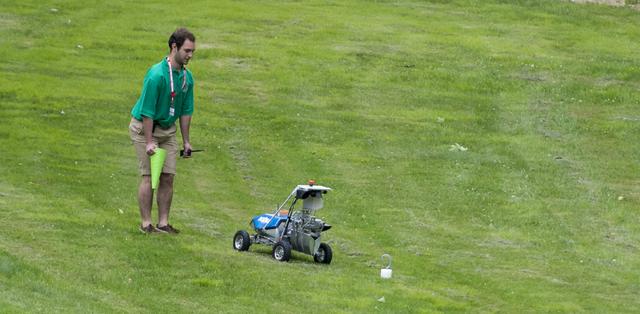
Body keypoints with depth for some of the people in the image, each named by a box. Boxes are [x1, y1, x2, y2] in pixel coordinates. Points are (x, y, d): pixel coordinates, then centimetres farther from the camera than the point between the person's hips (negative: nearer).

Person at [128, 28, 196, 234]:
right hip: (144, 127, -7)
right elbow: (147, 111, -23)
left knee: (168, 177, 2)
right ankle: (146, 223, -1)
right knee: (150, 175, -7)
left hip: (168, 129, 7)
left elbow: (185, 111, 8)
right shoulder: (157, 75, -25)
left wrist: (186, 141, 8)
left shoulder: (186, 77, -1)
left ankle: (163, 223, 7)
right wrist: (149, 142, -23)